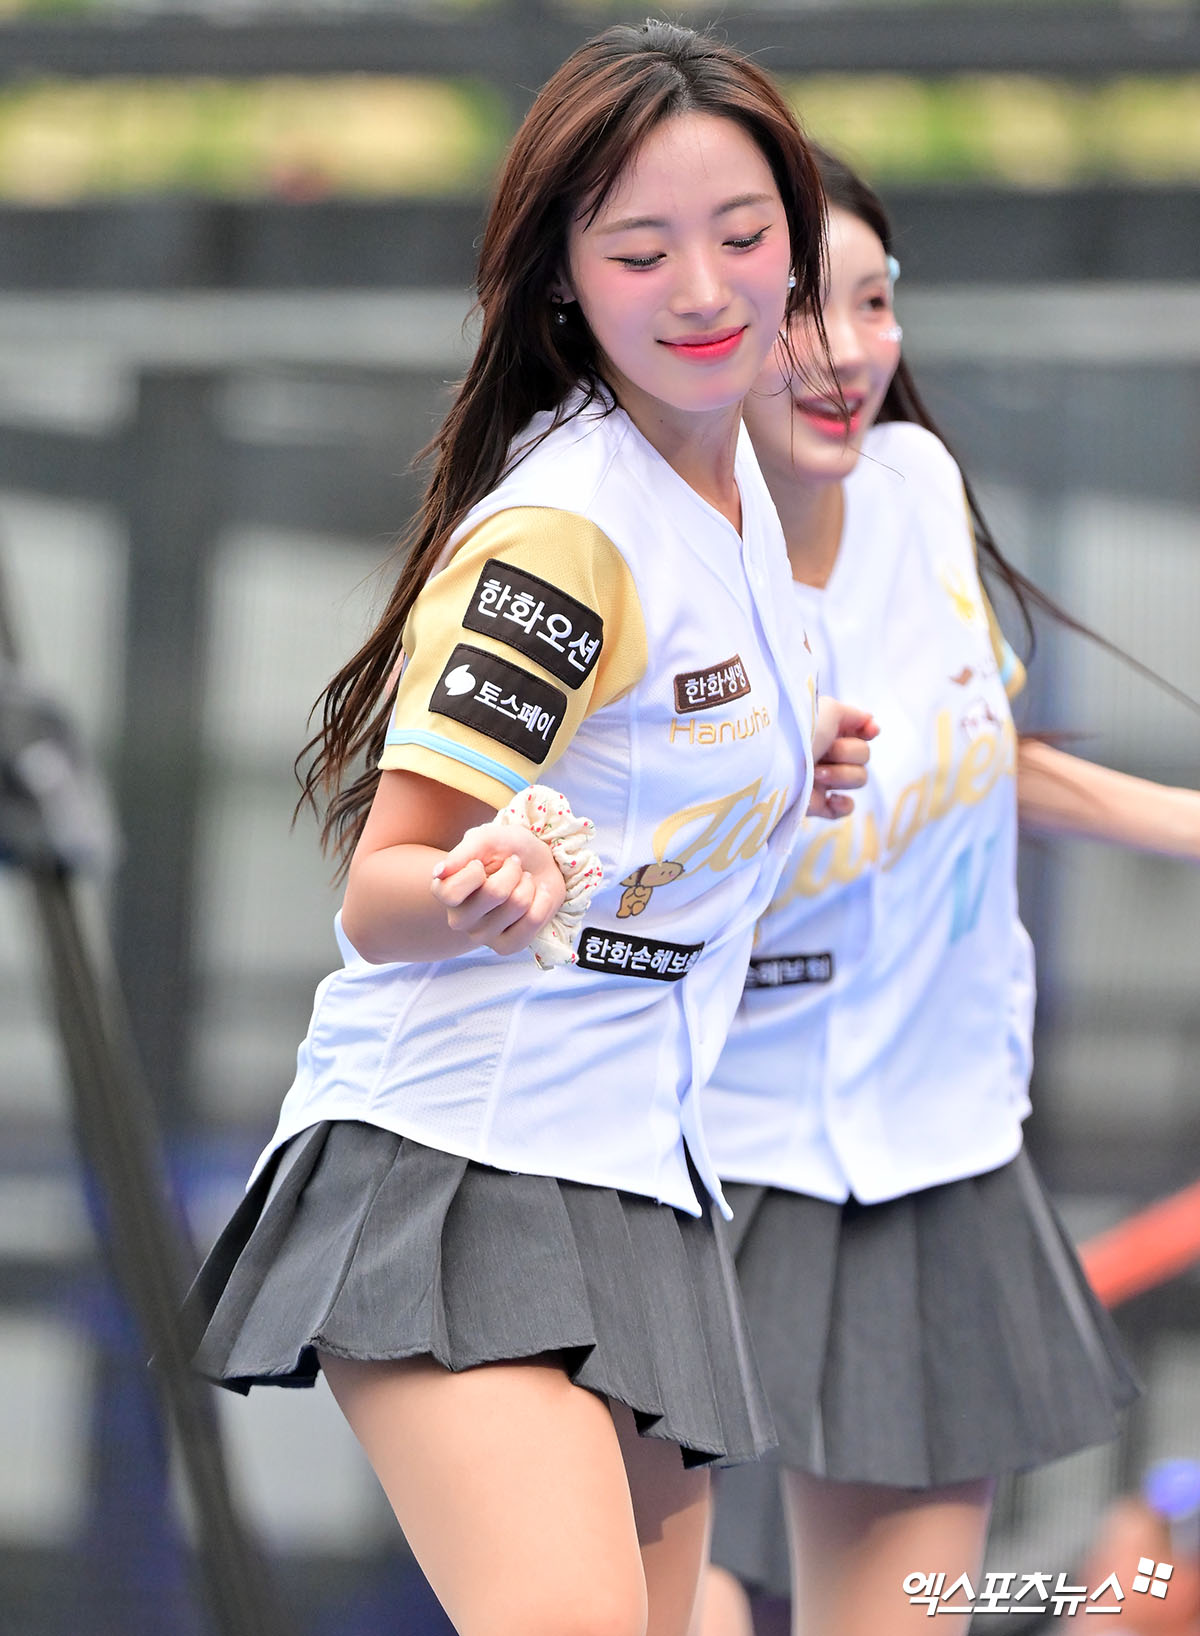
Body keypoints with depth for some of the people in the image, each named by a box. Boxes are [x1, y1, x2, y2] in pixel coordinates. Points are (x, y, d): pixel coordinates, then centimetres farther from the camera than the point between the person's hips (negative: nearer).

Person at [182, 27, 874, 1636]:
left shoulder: (728, 467, 12)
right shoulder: (559, 532, -15)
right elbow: (380, 893, -16)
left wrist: (781, 761, 14)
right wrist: (479, 894, -36)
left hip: (640, 1185, 9)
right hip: (451, 1160, -9)